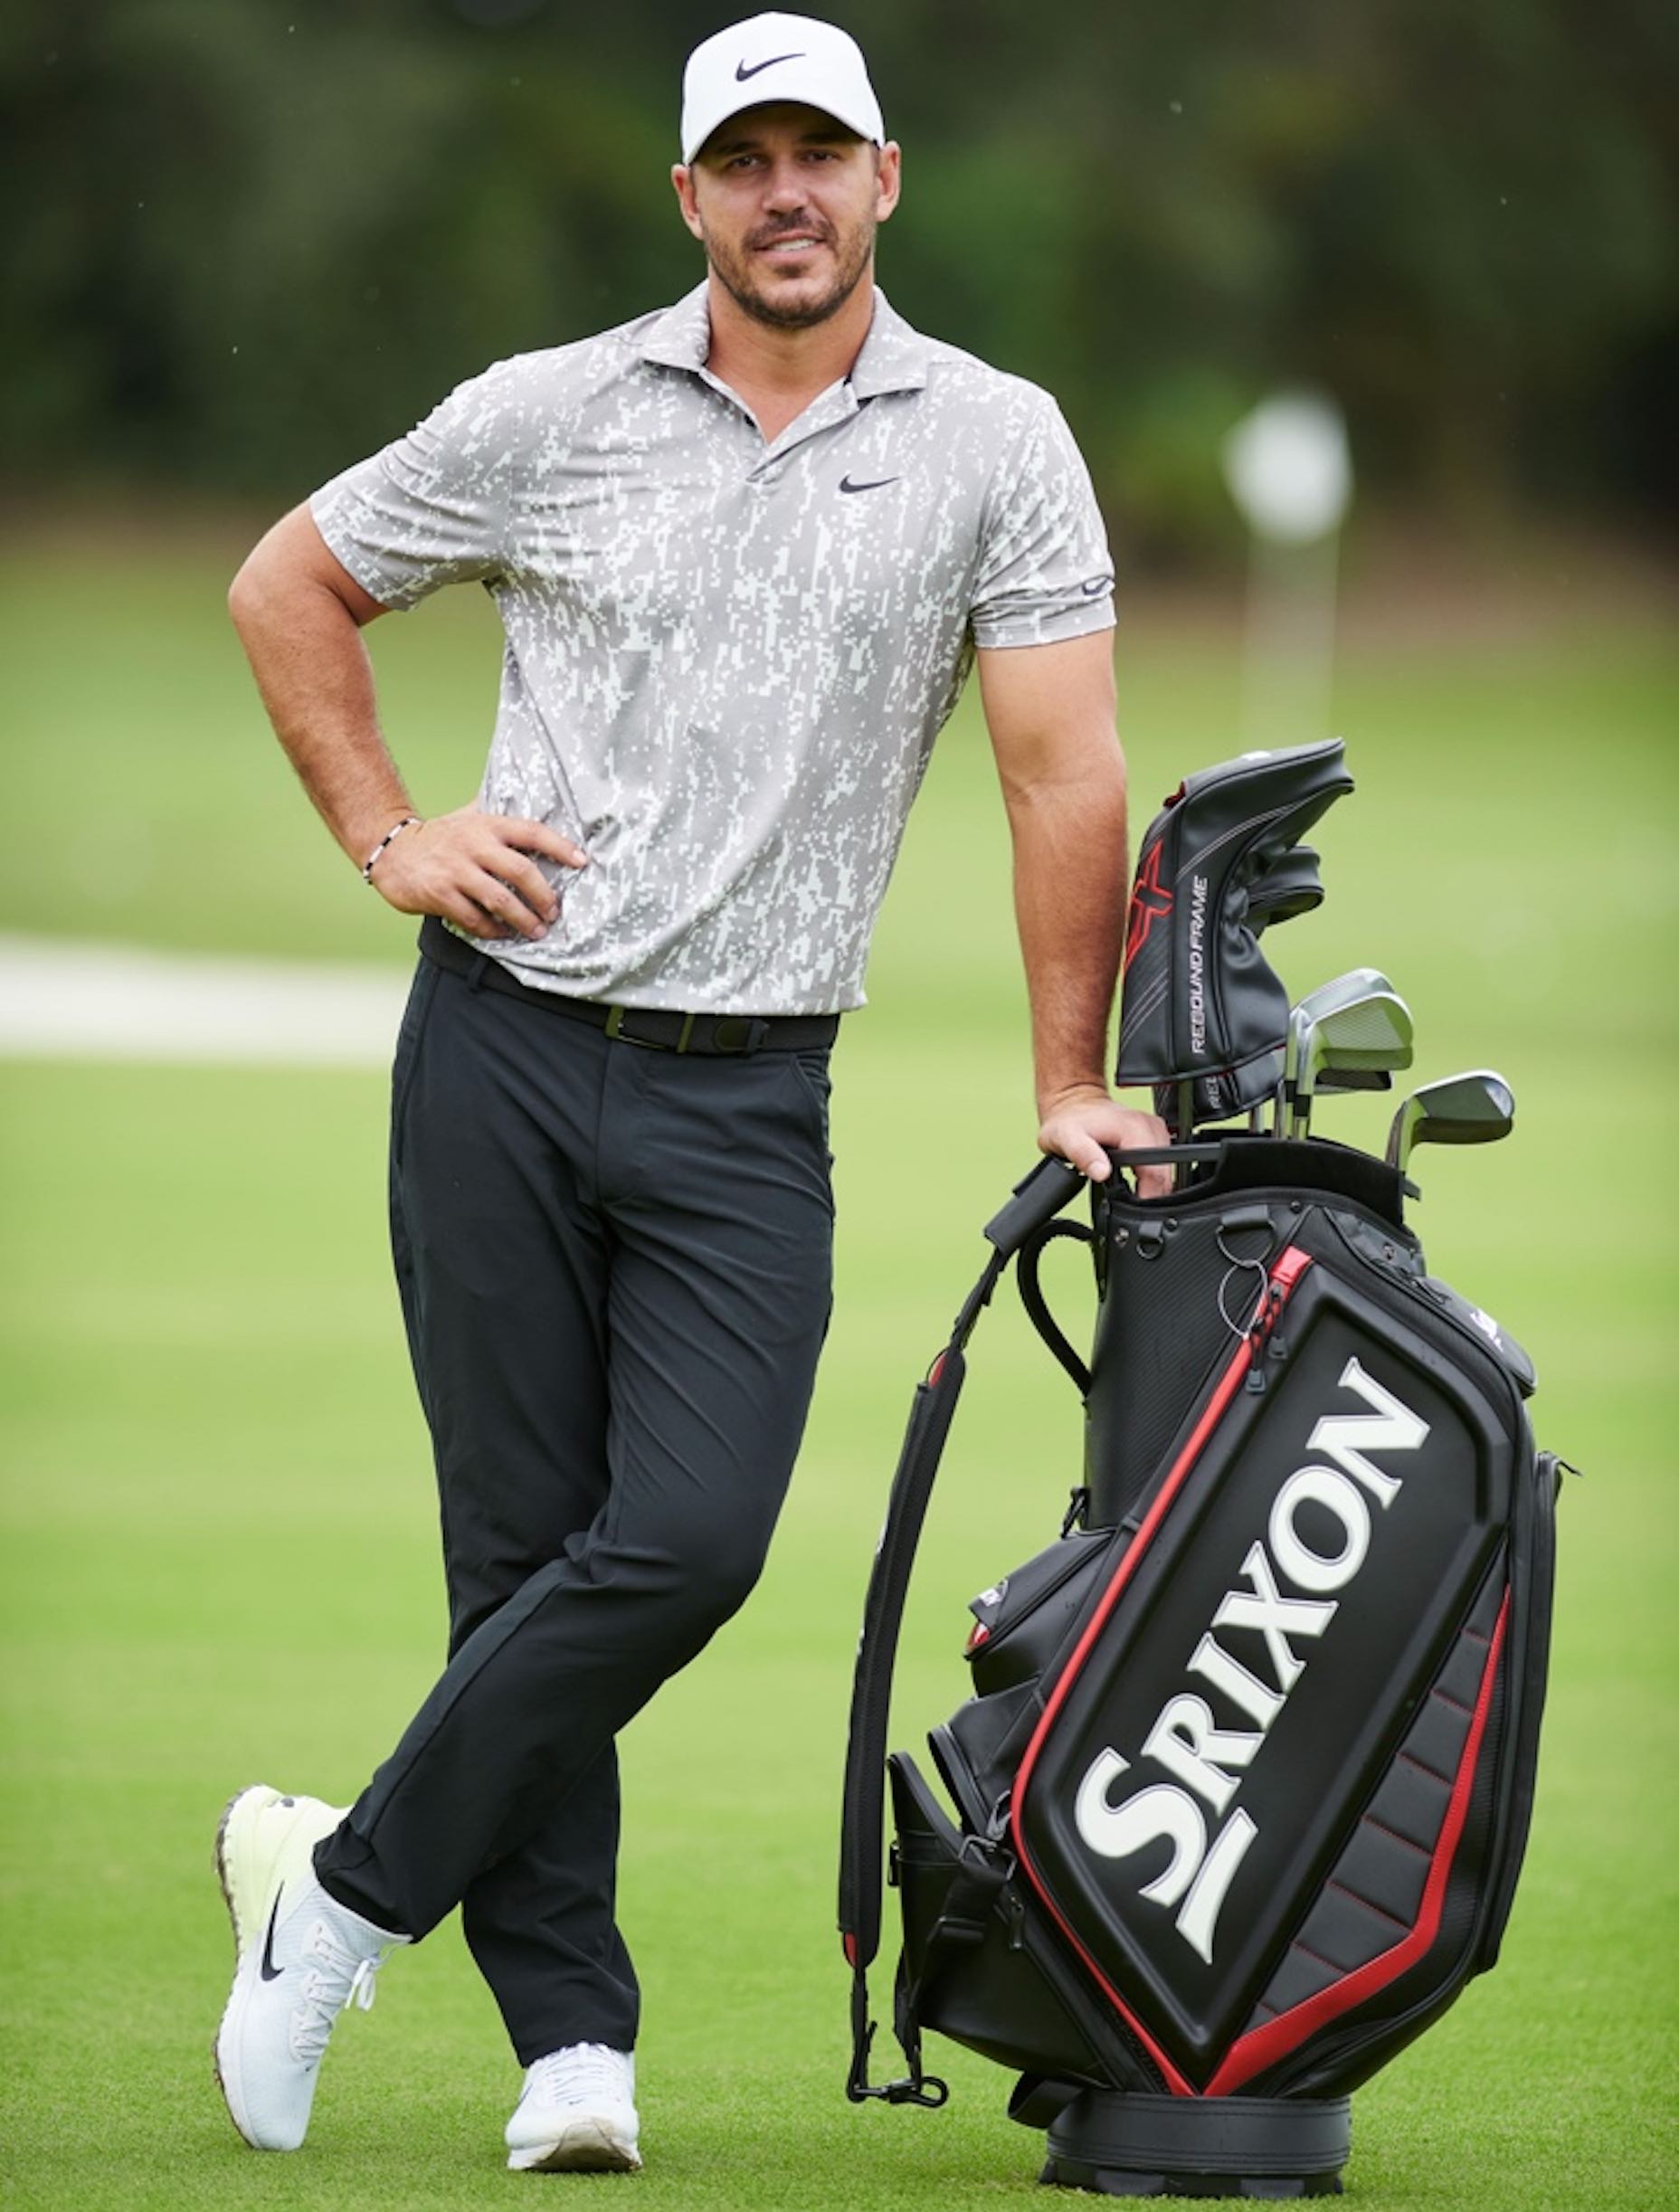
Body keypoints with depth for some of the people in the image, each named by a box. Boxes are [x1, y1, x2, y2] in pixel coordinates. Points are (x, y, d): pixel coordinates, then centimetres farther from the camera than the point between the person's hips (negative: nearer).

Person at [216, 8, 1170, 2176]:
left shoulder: (997, 445, 2)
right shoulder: (552, 413, 3)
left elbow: (1064, 771, 0)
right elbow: (288, 582, 15)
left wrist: (1071, 1092, -3)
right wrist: (389, 839, 5)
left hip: (749, 1100, 0)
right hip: (503, 1046, 0)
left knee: (687, 1544, -14)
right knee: (524, 1546, 0)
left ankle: (349, 1879, 1)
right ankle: (571, 2038, 5)